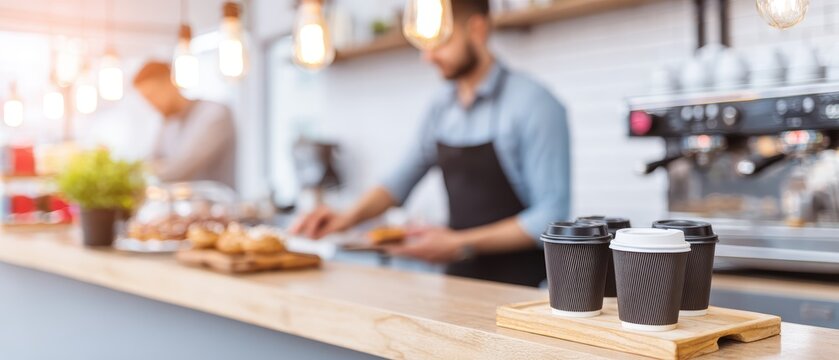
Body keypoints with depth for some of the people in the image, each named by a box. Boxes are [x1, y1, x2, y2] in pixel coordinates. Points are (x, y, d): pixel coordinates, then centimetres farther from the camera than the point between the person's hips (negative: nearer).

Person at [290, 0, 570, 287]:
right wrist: (349, 217, -1)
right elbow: (399, 184, 16)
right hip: (459, 279, 6)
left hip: (517, 287, -6)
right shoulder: (442, 107, 8)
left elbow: (551, 216, -15)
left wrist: (462, 245, -16)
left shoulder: (533, 104, -12)